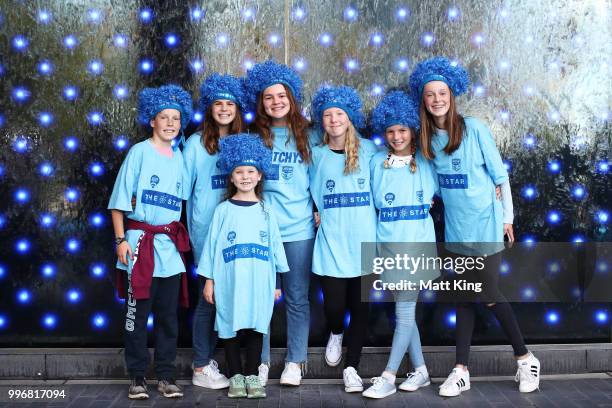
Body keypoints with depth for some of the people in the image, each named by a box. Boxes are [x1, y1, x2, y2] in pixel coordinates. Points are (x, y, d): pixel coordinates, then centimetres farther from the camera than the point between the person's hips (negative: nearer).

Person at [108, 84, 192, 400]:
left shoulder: (179, 156, 12)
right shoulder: (140, 151, -3)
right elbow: (120, 199, -5)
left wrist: (181, 238, 12)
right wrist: (121, 239, -10)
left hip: (170, 243, 5)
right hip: (140, 241, -4)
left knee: (168, 314, 7)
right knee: (137, 313, 1)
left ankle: (166, 377, 14)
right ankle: (137, 377, 10)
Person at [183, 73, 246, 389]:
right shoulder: (196, 144, -3)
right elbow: (183, 189, -1)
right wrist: (189, 229, -3)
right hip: (207, 230, -4)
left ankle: (208, 360, 22)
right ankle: (201, 368, 9)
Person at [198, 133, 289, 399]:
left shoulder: (265, 211, 6)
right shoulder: (223, 210, 2)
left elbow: (275, 246, 9)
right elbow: (212, 244, 3)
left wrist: (277, 282, 7)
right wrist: (209, 280, 0)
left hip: (259, 282, 1)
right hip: (229, 281, -1)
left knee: (256, 327, 5)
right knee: (231, 328, 5)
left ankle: (252, 375, 16)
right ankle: (235, 376, 16)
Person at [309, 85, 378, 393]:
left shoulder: (368, 150, 4)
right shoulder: (316, 155, 7)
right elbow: (312, 195, 17)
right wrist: (318, 213, 3)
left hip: (363, 240, 0)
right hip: (331, 241, 0)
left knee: (360, 306, 4)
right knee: (334, 304, -6)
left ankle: (351, 367, 18)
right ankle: (336, 334, 30)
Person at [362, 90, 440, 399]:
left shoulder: (425, 162, 3)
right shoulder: (377, 162, 7)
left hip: (416, 242, -3)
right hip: (388, 242, 3)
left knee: (405, 310, -4)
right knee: (404, 310, 9)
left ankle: (388, 377, 0)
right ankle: (420, 370, 21)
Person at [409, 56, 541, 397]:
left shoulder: (474, 128, -11)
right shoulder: (428, 138, 3)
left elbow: (500, 174, -6)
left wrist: (507, 216, -4)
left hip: (485, 225, -5)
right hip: (456, 228, 5)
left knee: (489, 295, -1)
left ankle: (526, 359, 19)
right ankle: (462, 370, 16)